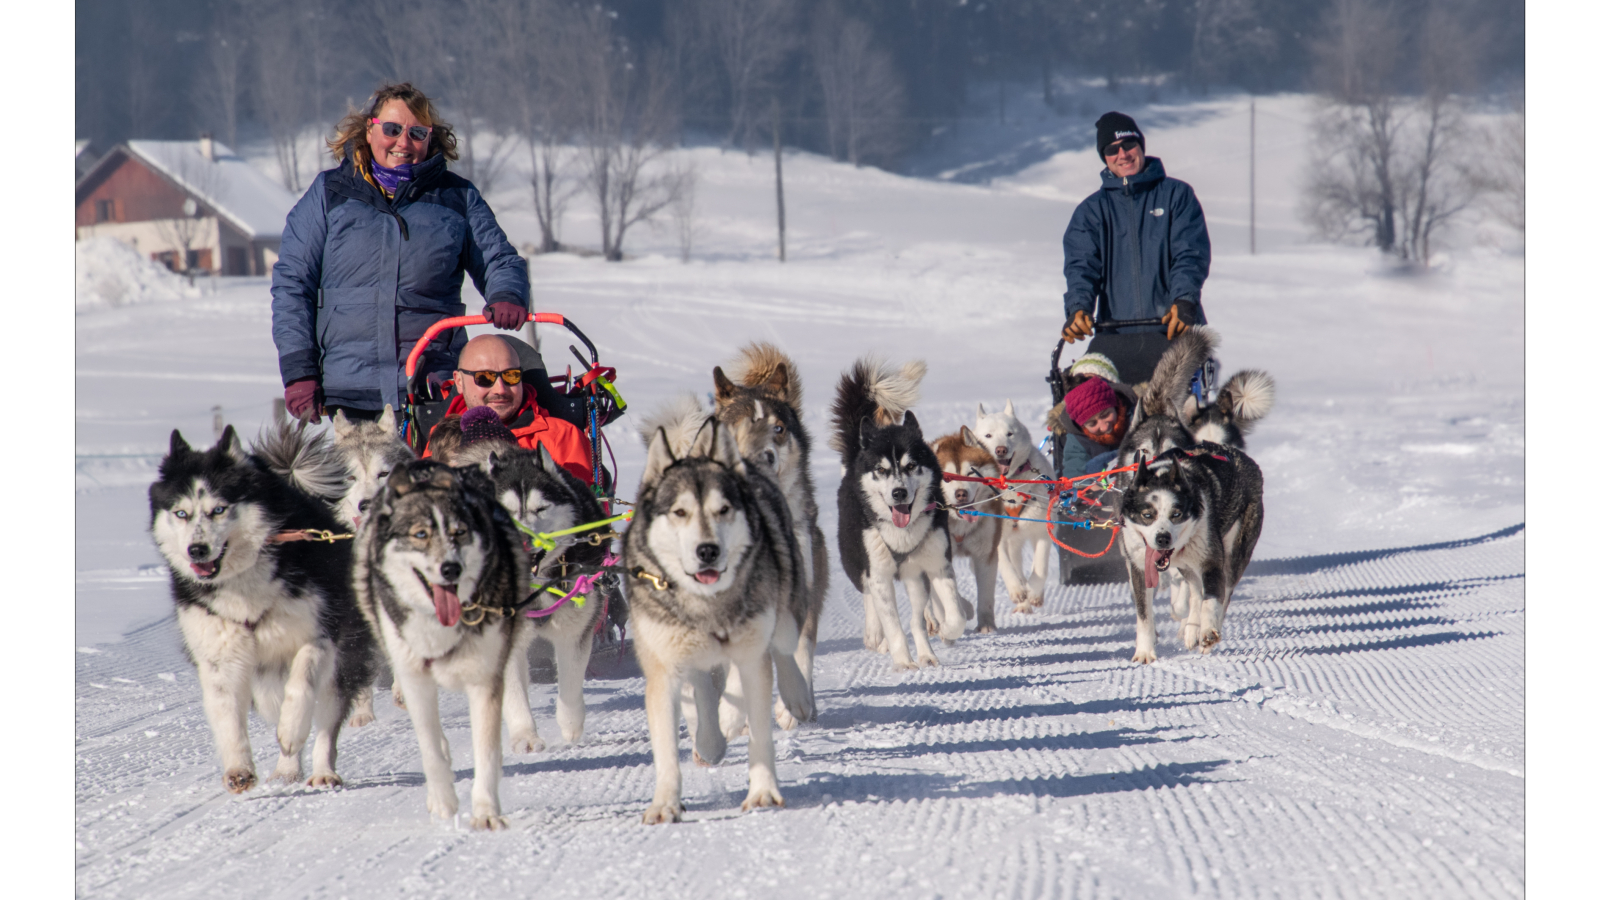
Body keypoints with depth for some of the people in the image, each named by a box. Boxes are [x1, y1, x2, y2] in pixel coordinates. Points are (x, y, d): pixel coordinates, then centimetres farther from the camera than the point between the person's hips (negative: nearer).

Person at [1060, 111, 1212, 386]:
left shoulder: (1176, 195, 12)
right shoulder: (1091, 211, 17)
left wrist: (1183, 301, -18)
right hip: (1114, 334, 2)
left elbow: (1191, 255, 1)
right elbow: (1081, 265, 4)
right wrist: (1078, 307, -17)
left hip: (1175, 329, -2)